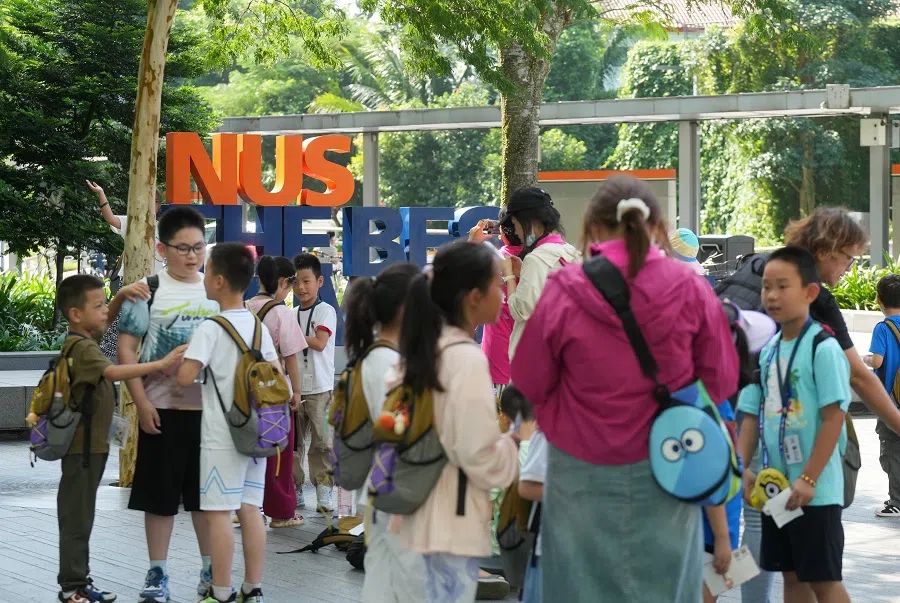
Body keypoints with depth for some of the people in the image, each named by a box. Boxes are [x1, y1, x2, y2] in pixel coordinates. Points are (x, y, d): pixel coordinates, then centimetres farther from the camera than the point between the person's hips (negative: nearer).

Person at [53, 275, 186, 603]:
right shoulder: (82, 347, -18)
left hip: (92, 444, 10)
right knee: (77, 517, -4)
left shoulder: (84, 343, 12)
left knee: (82, 515, 14)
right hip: (82, 445, -10)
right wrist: (160, 364, -40)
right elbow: (113, 372, -34)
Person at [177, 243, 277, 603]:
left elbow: (185, 377, -22)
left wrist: (181, 356, -2)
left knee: (218, 513, -1)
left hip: (221, 437, -7)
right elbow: (276, 374, 10)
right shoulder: (258, 325, 7)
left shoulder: (210, 329, -13)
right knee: (250, 509, 10)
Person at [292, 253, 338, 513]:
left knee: (321, 441, -5)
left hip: (319, 388, -5)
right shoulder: (291, 314, 15)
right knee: (293, 441, 6)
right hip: (294, 387, 6)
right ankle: (295, 490, 14)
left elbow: (319, 343, -15)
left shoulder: (325, 311, -2)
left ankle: (323, 492, -1)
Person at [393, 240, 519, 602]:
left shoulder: (424, 349, 8)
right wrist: (518, 439, -2)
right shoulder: (468, 359, -17)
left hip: (430, 510, 9)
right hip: (455, 518, -9)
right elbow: (481, 458, -19)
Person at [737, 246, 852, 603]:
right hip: (775, 488, 7)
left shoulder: (823, 348, -13)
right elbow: (752, 415, 12)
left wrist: (809, 479, -19)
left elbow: (834, 416, -16)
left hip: (816, 490, -7)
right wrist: (742, 468, -1)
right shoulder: (767, 350, 9)